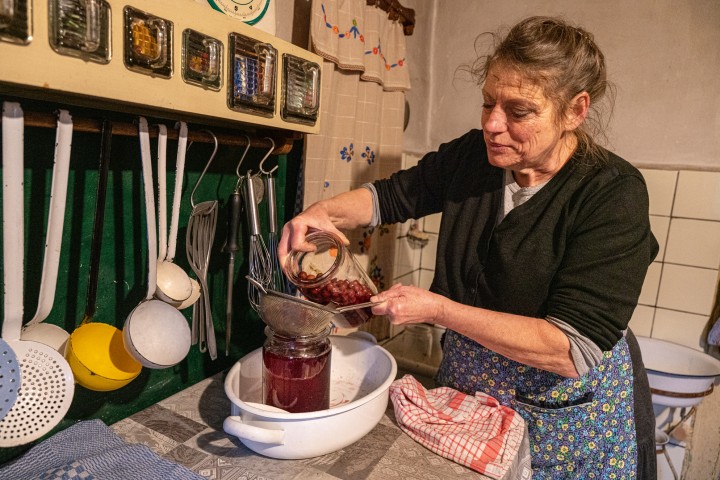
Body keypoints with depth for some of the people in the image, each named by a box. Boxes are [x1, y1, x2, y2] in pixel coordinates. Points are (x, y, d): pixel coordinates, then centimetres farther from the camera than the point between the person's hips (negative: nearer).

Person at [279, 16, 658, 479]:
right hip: (464, 381, 5)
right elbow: (390, 194, 2)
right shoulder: (472, 155, -9)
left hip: (567, 413, -4)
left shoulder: (613, 193, -24)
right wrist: (325, 211, -18)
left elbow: (573, 349, -28)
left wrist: (438, 309, -31)